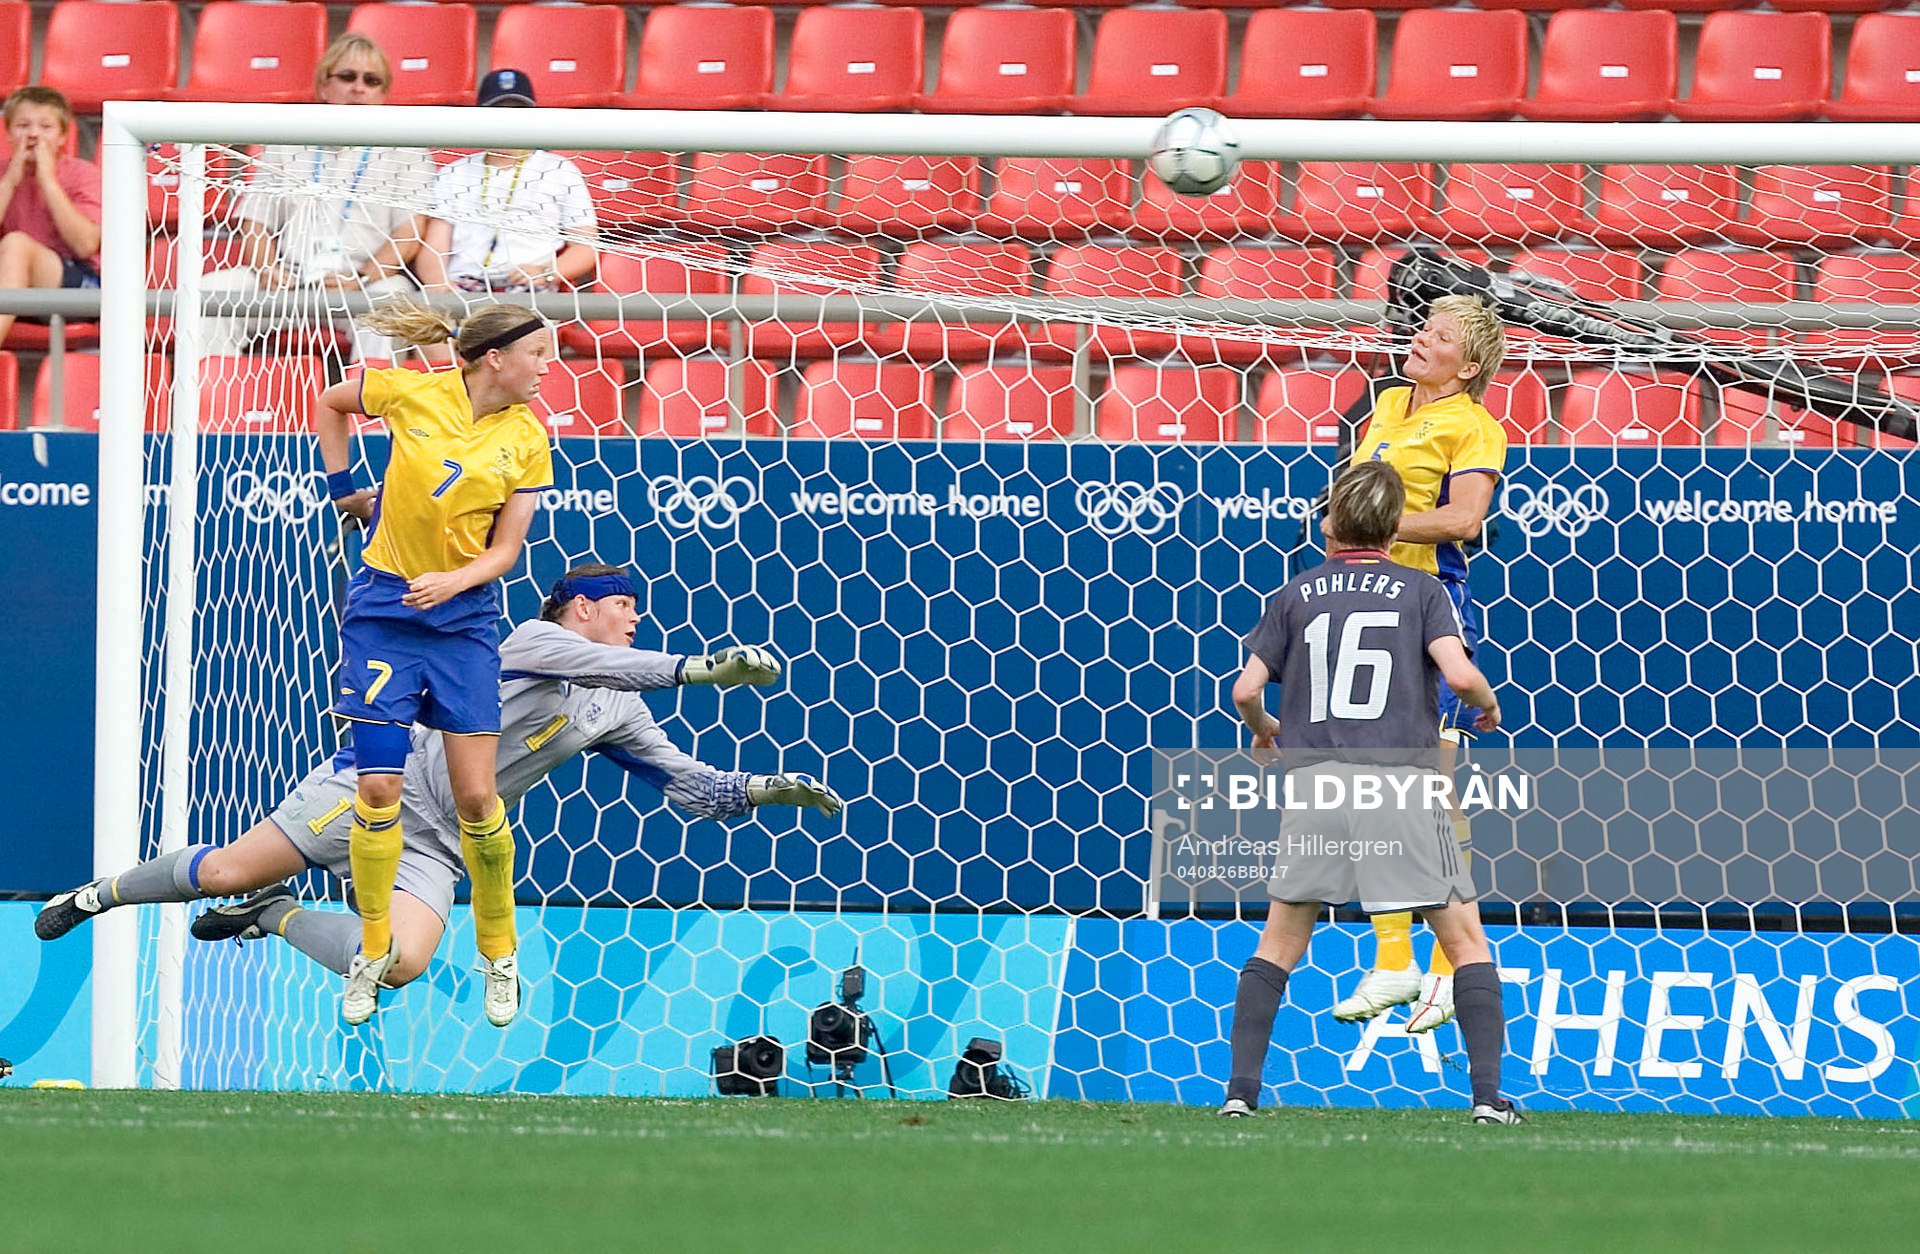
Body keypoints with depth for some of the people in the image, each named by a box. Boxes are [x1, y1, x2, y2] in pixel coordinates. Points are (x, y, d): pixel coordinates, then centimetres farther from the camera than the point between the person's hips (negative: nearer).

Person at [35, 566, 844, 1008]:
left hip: (435, 847, 5)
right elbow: (601, 666, -28)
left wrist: (769, 790, 0)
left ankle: (277, 918, 1)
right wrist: (700, 669, -33)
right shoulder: (535, 640, -7)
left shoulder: (617, 715, 13)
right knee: (229, 871, -9)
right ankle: (96, 896, 18)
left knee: (402, 962, -23)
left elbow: (693, 788, 14)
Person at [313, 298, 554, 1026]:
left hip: (463, 616, 1)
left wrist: (454, 580, -20)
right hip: (383, 606, -1)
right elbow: (331, 405, 11)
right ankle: (373, 951, 11)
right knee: (377, 786, -5)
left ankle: (499, 955, 15)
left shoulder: (527, 440, -3)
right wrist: (342, 489, 9)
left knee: (475, 795, -2)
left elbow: (505, 550, -2)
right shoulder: (413, 393, -8)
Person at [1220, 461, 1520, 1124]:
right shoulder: (1422, 591, 6)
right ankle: (1488, 1094, -4)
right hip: (1401, 782, -2)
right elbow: (1458, 673, -8)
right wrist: (1488, 704, 14)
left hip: (1314, 776, 2)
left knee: (1280, 941, 13)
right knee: (1466, 940, 6)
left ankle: (1241, 1089, 6)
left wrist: (1265, 733, 28)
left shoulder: (1296, 596, 12)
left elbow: (1246, 690, 7)